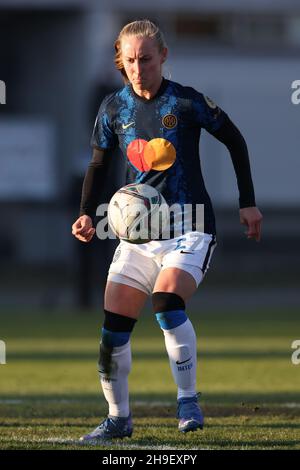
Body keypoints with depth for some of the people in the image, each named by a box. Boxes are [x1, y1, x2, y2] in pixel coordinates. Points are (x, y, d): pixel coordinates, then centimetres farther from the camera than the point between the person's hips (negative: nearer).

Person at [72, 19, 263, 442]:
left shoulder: (186, 102, -9)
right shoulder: (114, 107, 3)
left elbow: (234, 140, 4)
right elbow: (99, 164, 16)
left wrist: (248, 202, 4)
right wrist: (87, 213, 1)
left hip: (190, 229, -4)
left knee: (167, 302, -29)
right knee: (113, 327, -3)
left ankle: (188, 400, -14)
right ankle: (118, 419, 14)